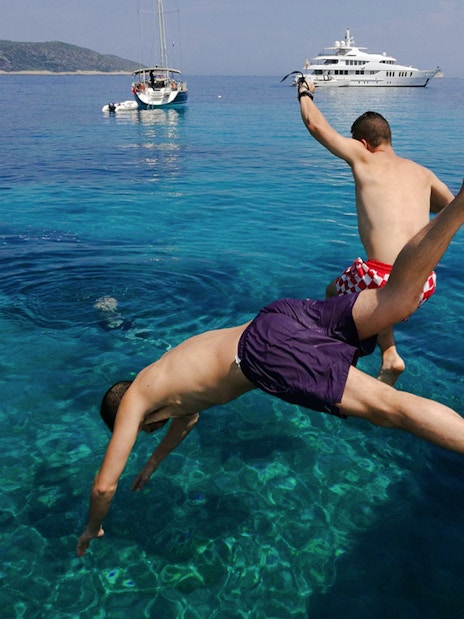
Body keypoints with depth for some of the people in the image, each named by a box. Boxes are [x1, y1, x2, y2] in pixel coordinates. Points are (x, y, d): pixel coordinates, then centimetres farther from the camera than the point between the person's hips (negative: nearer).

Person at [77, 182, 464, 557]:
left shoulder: (134, 400, 18)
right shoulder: (171, 373, 37)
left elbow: (105, 484, 21)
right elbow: (188, 418, 57)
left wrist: (93, 529, 41)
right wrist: (153, 463, 67)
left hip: (265, 352, -7)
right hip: (284, 314, 7)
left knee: (389, 407, -16)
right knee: (401, 296, -2)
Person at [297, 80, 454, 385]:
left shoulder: (364, 158, 4)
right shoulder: (421, 171, 18)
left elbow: (315, 123, 9)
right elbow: (451, 204, 36)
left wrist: (304, 93, 28)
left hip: (385, 279, -5)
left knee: (335, 293, 27)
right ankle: (389, 354, 21)